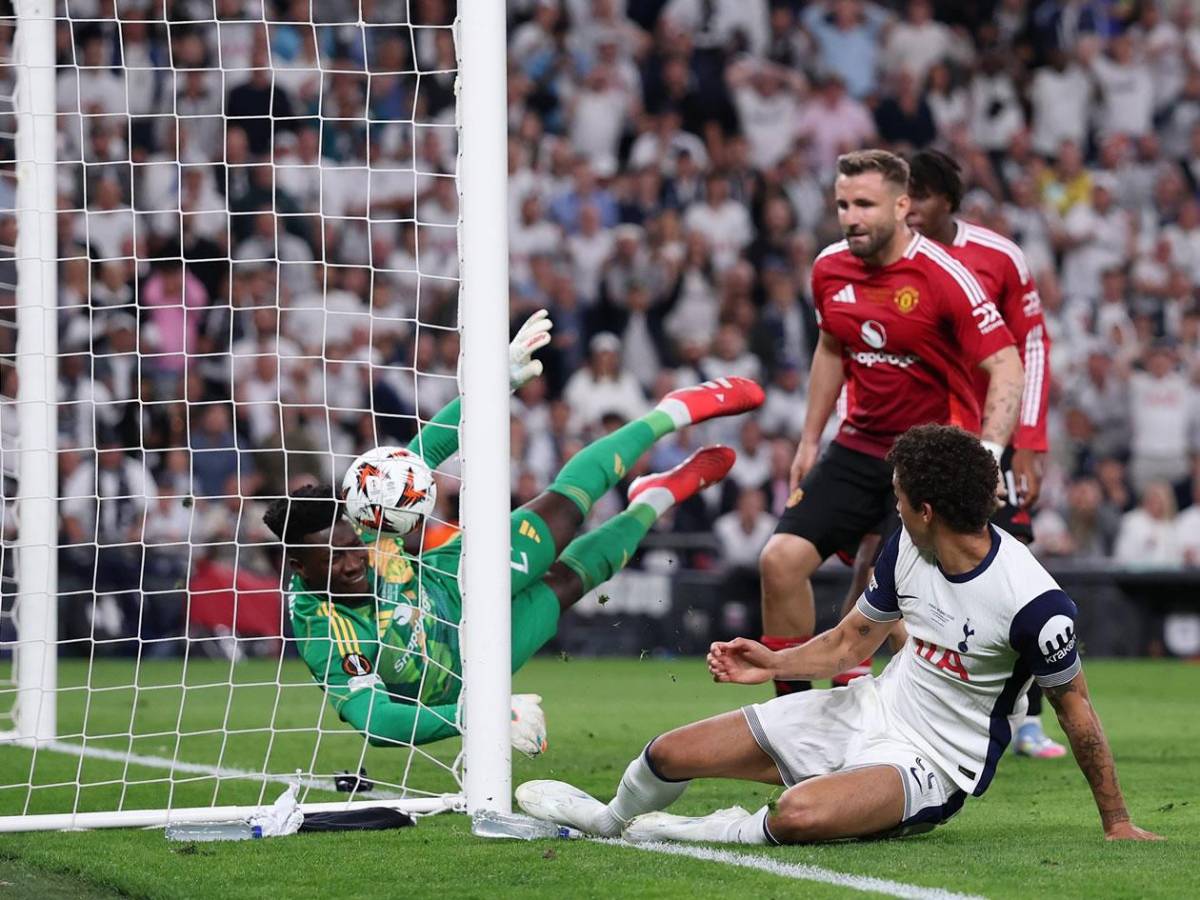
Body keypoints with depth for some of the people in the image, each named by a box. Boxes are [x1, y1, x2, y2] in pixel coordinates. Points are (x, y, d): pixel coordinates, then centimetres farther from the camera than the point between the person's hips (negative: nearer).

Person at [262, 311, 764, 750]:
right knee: (564, 581, 5)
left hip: (451, 581, 4)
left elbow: (427, 451, -20)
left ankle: (675, 412, 36)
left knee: (564, 510, 7)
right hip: (460, 676, -4)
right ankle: (651, 505, 40)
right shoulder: (326, 637, -44)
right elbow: (376, 721, -50)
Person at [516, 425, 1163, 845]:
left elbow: (1075, 706, -13)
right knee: (670, 754, 5)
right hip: (872, 710, 7)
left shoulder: (1033, 603, -25)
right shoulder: (906, 548, -3)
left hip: (933, 763, -7)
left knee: (800, 814, -39)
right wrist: (771, 664, 0)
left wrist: (1116, 824, -8)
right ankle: (611, 819, 40)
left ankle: (670, 834, -11)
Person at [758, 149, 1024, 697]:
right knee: (781, 560, -7)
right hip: (858, 449, 6)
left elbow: (1006, 368, -19)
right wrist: (809, 441, 20)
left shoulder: (944, 276, -18)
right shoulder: (830, 269, 2)